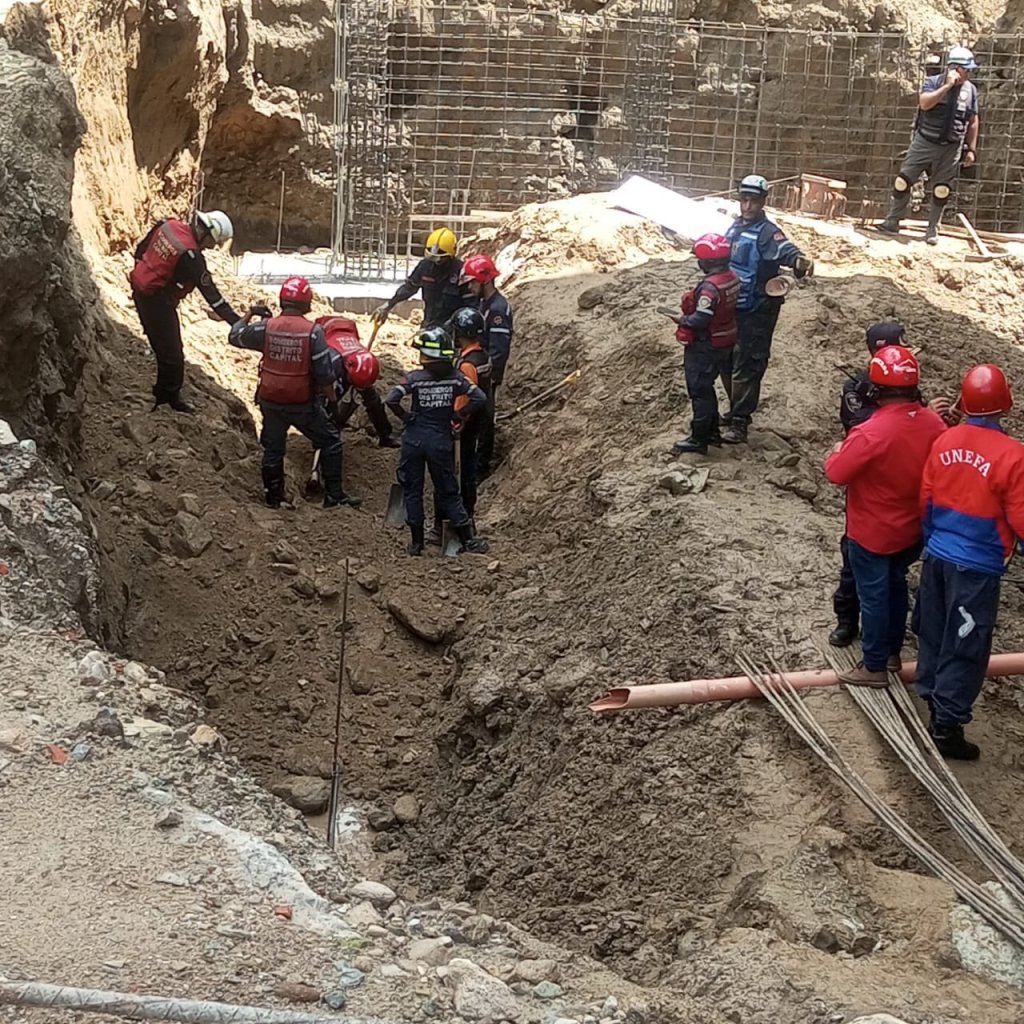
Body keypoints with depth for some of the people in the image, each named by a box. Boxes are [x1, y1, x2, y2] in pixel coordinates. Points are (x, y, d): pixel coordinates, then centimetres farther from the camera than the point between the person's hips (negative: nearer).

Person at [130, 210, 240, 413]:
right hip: (158, 301, -9)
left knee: (162, 345, 20)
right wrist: (236, 322, -23)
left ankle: (164, 394, 30)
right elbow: (210, 293, -24)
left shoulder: (168, 225, -2)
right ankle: (171, 397, 15)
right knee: (172, 352, 2)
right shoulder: (190, 255, -25)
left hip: (141, 290, 9)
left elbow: (141, 249, 14)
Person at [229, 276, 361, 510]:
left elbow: (235, 337, 7)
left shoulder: (266, 327, -8)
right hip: (303, 403, -3)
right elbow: (325, 372, -15)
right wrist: (329, 394, 4)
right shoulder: (313, 331, -15)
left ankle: (273, 496, 30)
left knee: (273, 448, 20)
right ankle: (333, 494, 14)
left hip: (270, 401, 3)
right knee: (330, 441, 13)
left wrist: (249, 315, 22)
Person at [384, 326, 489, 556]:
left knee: (412, 491, 11)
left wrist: (406, 417, -5)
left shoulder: (415, 378, -10)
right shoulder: (455, 378, -4)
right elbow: (480, 398, -10)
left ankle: (416, 542, 12)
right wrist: (460, 415, 1)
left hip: (414, 440, -2)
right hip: (441, 442, 2)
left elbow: (391, 400, -20)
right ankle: (468, 539, 10)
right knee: (448, 493, 12)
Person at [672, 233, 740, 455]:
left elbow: (700, 320, -28)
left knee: (700, 391, 2)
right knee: (707, 388, 21)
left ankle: (699, 439, 9)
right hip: (726, 343, 9)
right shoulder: (733, 279, 1)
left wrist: (683, 321, -10)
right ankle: (712, 431, 30)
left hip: (705, 347, -9)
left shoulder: (710, 286, -27)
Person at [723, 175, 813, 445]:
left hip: (757, 311, -8)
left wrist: (798, 261, -57)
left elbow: (784, 249, -36)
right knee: (730, 361, 18)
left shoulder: (767, 232, -15)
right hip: (732, 306, 8)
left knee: (747, 366, -7)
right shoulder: (735, 227, 9)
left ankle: (739, 422, -3)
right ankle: (736, 410, 34)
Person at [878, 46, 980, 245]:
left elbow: (973, 122, 9)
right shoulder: (933, 82, -4)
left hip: (951, 148, 2)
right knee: (903, 182, -1)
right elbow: (924, 103, -22)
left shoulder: (970, 90, 4)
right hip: (924, 143, -2)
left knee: (941, 191, 4)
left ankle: (932, 231, 17)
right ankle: (892, 222, 12)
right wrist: (947, 86, -21)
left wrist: (971, 149, 6)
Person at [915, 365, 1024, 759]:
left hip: (937, 554, 6)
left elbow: (926, 501, 6)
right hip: (977, 565, -6)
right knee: (965, 647, 5)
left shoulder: (944, 442, -3)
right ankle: (947, 727, 12)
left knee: (933, 633, 20)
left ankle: (933, 700, 37)